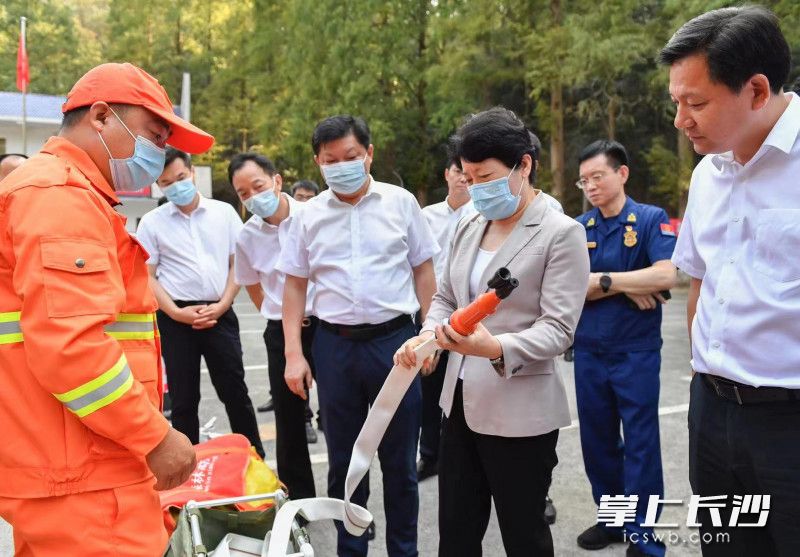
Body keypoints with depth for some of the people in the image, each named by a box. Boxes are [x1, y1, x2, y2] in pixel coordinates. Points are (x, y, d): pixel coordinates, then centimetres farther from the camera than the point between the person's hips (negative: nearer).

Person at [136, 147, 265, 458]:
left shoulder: (224, 212, 5)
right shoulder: (152, 222, 2)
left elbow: (238, 264, 7)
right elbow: (146, 276, 2)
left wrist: (223, 305, -5)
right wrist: (176, 312, -9)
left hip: (219, 314, 1)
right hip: (176, 317, 0)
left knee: (235, 391, 6)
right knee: (183, 397, 7)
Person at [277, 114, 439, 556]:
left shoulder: (400, 203, 0)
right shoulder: (309, 216, 4)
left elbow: (423, 271, 5)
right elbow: (295, 286, 8)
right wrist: (294, 354, 1)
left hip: (394, 338, -1)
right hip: (335, 344, 2)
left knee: (399, 459, 9)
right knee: (343, 460, 13)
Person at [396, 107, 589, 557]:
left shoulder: (561, 233, -11)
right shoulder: (469, 228, 9)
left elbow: (558, 329, -18)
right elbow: (445, 297, 16)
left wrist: (497, 347, -36)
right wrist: (425, 336, -6)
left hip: (520, 412, -6)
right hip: (462, 402, 7)